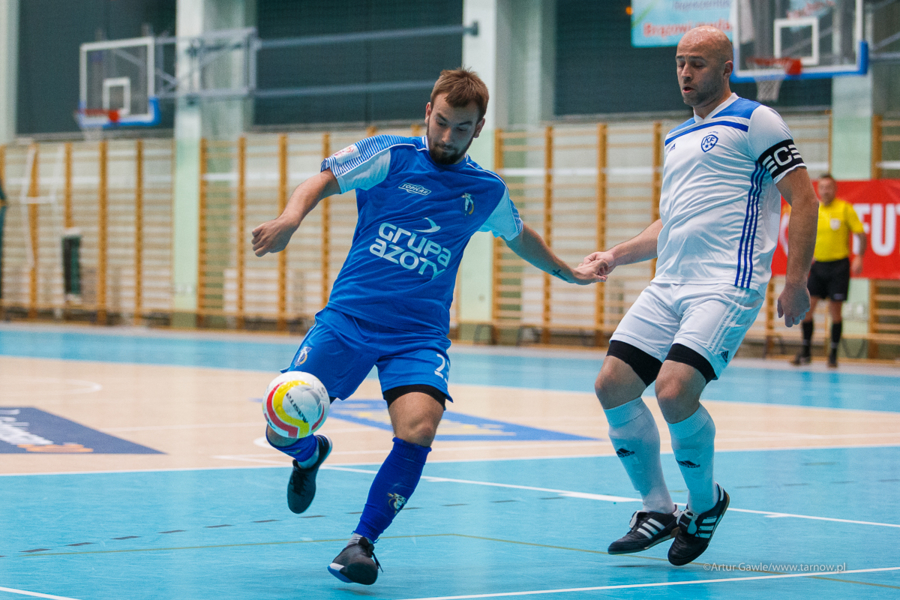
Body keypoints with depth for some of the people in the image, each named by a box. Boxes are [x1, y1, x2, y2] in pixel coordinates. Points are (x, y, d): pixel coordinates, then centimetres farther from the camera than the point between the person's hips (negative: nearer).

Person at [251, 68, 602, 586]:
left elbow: (520, 235, 30)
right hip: (348, 317, -1)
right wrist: (292, 217, -30)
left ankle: (363, 542, -10)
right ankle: (311, 454, 29)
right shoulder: (389, 156, -1)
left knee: (418, 430, -27)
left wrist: (567, 272, 42)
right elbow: (322, 182, -9)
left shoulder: (487, 192, 9)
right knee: (283, 431, -11)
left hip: (420, 335, 1)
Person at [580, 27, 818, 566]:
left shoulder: (755, 121, -1)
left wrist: (797, 282, -13)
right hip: (667, 287, 8)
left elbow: (804, 200, -6)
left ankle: (706, 501, 3)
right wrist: (616, 255, 20)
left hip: (727, 287, -8)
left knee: (675, 391, -23)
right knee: (613, 386, -4)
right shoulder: (677, 139, 22)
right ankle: (658, 510, 11)